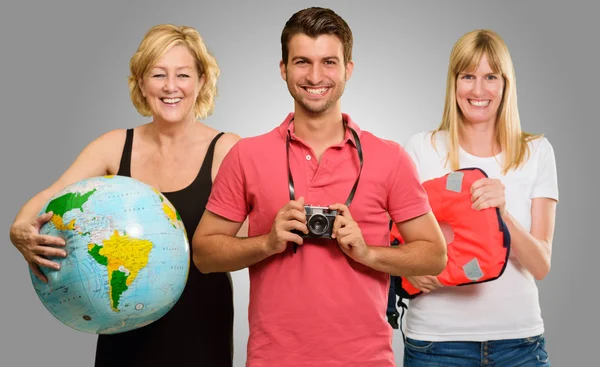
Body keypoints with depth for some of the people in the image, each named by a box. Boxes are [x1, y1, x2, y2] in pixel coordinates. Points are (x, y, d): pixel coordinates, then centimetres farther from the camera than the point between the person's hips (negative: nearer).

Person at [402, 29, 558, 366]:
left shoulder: (537, 152, 1)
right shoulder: (421, 149, -3)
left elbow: (541, 265, -4)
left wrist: (502, 213, -21)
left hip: (518, 338, 1)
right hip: (436, 340, -1)